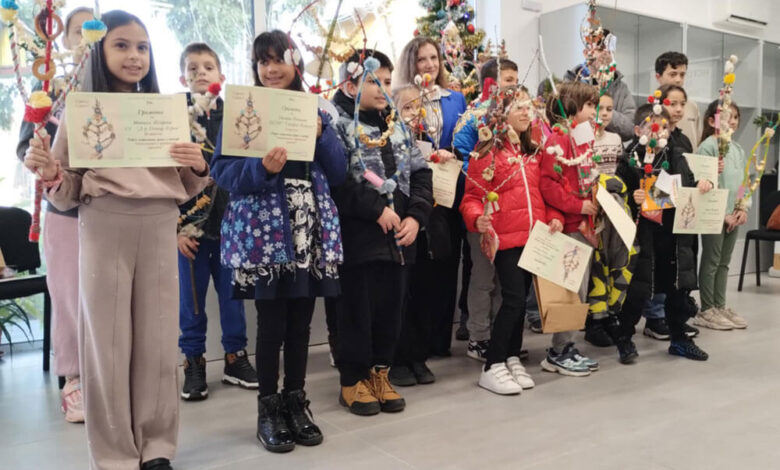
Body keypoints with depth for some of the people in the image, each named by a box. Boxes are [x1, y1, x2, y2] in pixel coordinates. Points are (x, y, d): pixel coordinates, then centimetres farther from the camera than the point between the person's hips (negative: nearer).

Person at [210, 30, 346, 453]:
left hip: (310, 231, 4)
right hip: (264, 232, -3)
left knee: (300, 322, 9)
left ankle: (297, 402, 24)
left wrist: (321, 133, -10)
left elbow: (338, 173, 5)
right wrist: (262, 168, -25)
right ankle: (269, 408, 17)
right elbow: (222, 172, -8)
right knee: (272, 322, 1)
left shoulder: (313, 111, 10)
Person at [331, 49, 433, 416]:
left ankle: (380, 374, 27)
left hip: (399, 236, 6)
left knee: (391, 306, 12)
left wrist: (415, 216, -4)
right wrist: (377, 209, -18)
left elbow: (419, 173, 11)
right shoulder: (338, 124, -6)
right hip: (358, 235, -6)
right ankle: (353, 380, 19)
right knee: (357, 308, 3)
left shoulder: (396, 126, 15)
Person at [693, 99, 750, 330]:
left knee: (724, 262, 13)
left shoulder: (738, 149, 13)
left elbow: (743, 181, 16)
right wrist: (722, 214, -15)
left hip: (733, 215, 7)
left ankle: (720, 306, 21)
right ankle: (706, 311, 7)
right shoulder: (707, 146, -11)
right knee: (711, 262, -1)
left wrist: (744, 207, 1)